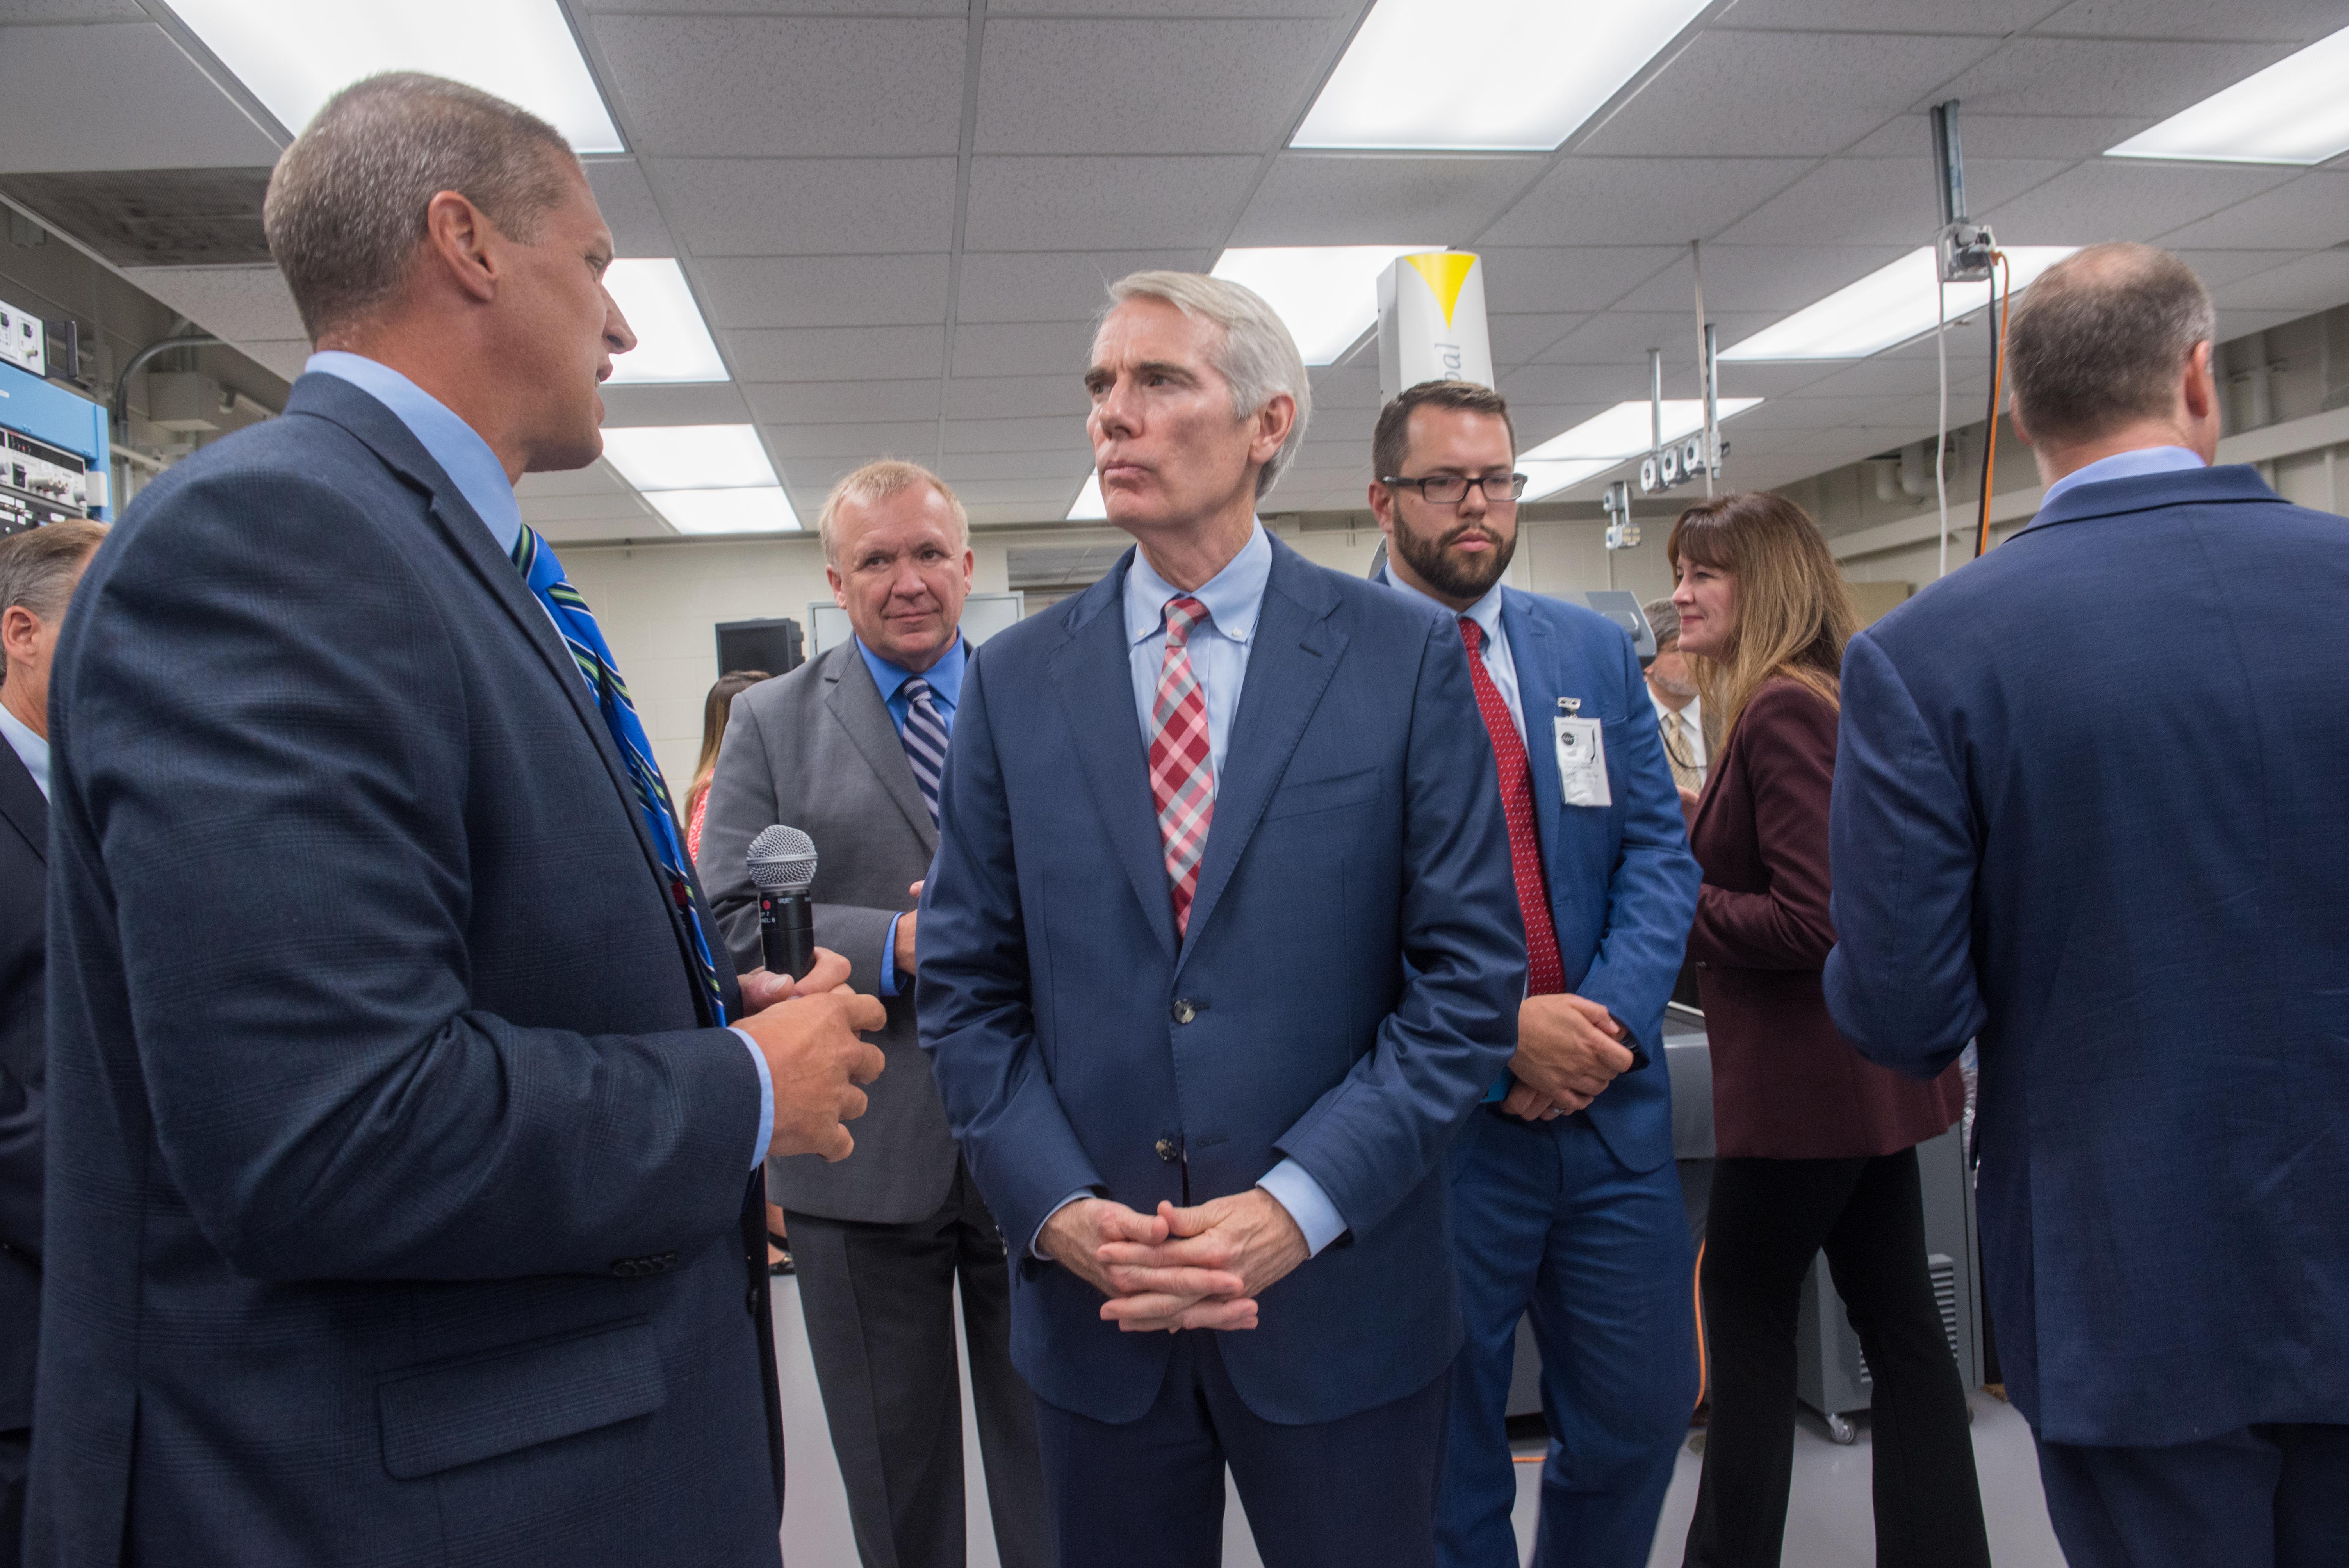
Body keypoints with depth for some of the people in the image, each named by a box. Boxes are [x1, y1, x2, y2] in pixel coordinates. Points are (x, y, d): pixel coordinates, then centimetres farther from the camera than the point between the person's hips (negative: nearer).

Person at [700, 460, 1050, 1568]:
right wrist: (897, 946, -18)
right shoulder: (771, 723, 4)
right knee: (893, 1462, 17)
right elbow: (733, 923, -5)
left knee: (1052, 1447, 14)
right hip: (860, 1154, 0)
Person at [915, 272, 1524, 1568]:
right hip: (1092, 1312, 2)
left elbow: (1472, 972, -6)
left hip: (1341, 1297, -1)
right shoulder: (1014, 681, 3)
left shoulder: (1408, 660, -3)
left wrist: (1302, 1204, -14)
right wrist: (1057, 1209, -10)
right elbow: (968, 988, 3)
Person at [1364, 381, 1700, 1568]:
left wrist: (1610, 1021, -12)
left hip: (1610, 1107, 4)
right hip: (1436, 1118, -4)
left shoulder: (1596, 651, 9)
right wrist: (1500, 1033, -18)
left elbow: (1660, 853, 4)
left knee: (1641, 1415, 16)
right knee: (1449, 1461, 12)